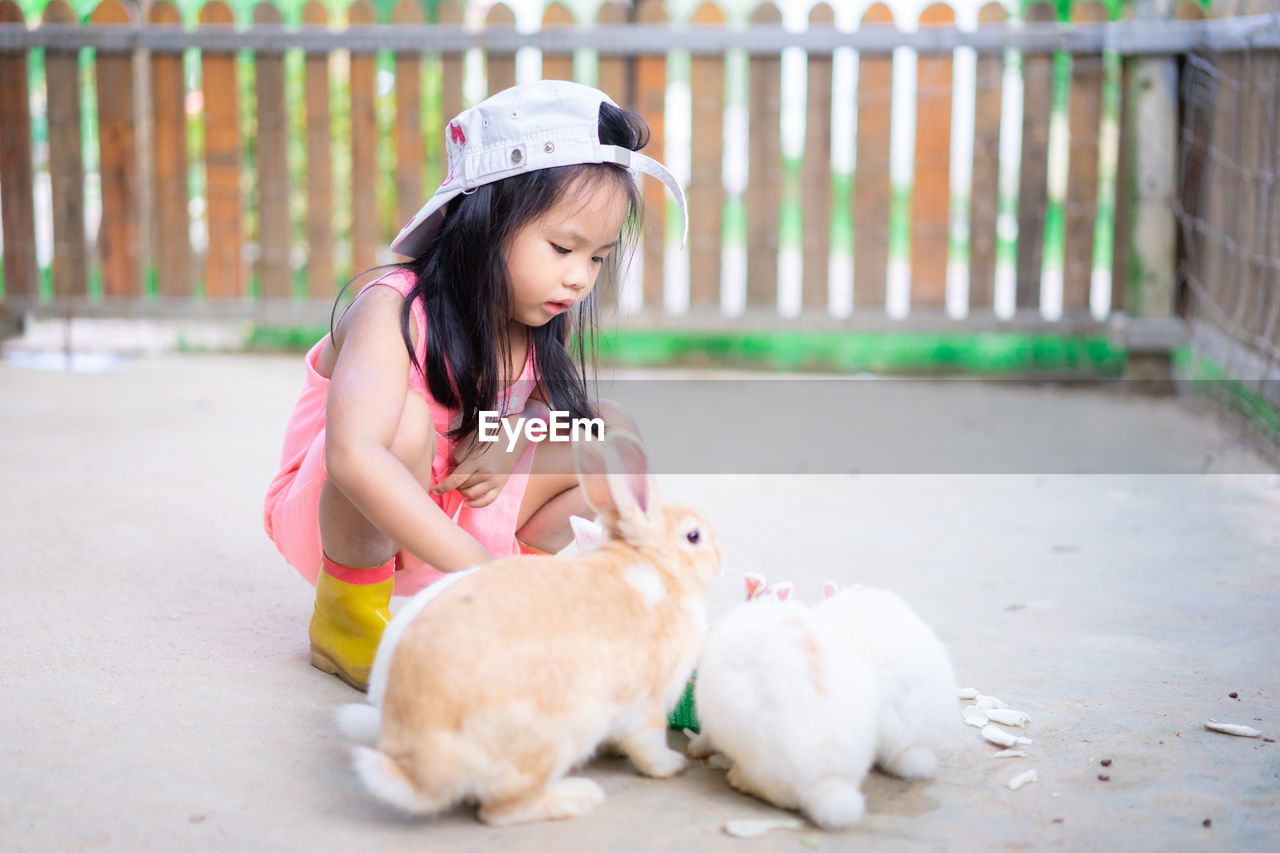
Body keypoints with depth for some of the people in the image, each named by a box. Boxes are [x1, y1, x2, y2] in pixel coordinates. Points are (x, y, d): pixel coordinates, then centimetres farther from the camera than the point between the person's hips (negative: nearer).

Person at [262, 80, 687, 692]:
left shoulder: (537, 322, -7)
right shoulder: (392, 311, -29)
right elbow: (353, 456, -44)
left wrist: (514, 434, -17)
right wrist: (475, 564, -49)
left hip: (465, 521, 6)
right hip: (348, 520, -6)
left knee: (611, 431, -5)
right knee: (408, 421, -37)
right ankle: (347, 615, -14)